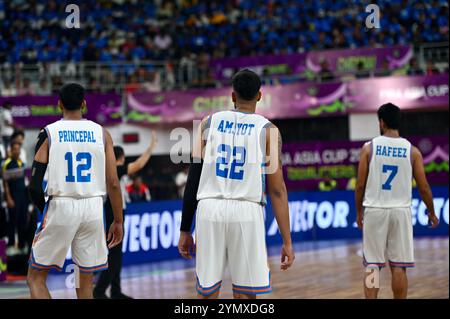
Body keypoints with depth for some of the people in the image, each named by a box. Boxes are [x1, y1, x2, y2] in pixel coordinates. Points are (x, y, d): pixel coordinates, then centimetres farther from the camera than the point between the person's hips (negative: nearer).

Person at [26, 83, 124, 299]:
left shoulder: (48, 133, 0)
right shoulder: (102, 133, 6)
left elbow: (34, 185, -3)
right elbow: (113, 183, 2)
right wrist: (118, 221, 11)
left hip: (60, 207, -2)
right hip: (93, 209, 2)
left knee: (36, 278, 10)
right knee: (85, 282, 13)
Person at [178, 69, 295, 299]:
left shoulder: (209, 122, 9)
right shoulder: (267, 130, 3)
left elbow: (193, 177, 6)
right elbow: (277, 189, -1)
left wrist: (185, 230, 11)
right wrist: (287, 241, 0)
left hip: (209, 210, 2)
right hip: (246, 211, -2)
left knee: (206, 294, 8)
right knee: (245, 296, 4)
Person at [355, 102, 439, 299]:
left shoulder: (369, 148, -2)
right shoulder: (412, 151, 0)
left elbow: (360, 185, -2)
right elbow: (424, 187, 2)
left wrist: (359, 212, 11)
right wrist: (431, 213, 17)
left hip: (374, 211, 0)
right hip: (400, 211, 1)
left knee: (372, 266, 4)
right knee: (399, 267, 5)